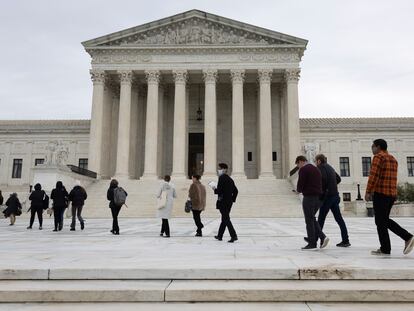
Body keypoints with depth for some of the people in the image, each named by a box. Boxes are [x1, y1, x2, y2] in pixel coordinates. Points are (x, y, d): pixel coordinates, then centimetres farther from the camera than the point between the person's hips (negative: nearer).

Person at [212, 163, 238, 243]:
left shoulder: (222, 178, -12)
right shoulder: (230, 179, 14)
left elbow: (220, 190, -21)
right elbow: (236, 191, 16)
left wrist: (215, 189, -2)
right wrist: (232, 199, 19)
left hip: (223, 202, -9)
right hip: (229, 202, 9)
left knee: (226, 219, -5)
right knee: (225, 219, 15)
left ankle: (234, 236, -10)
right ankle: (219, 236, 26)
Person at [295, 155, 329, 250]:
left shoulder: (303, 170, -8)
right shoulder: (316, 169, 18)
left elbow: (300, 184, -14)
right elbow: (320, 183, 20)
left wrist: (299, 190, 9)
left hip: (309, 197, -8)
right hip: (318, 197, 8)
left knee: (309, 220, 0)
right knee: (312, 219, 18)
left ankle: (312, 244, 4)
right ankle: (322, 237, 5)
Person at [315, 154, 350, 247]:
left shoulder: (321, 167, -8)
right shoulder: (330, 167, 18)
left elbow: (323, 179, -22)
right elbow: (338, 179, 25)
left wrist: (322, 191, -10)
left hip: (327, 196, -8)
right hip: (335, 195, 8)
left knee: (321, 218, -1)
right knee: (339, 218, 7)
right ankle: (345, 240, 7)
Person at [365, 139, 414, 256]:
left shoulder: (378, 157, -7)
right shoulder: (393, 159, 19)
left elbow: (374, 175, -16)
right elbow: (392, 178, 20)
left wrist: (368, 192, -13)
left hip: (381, 193, -8)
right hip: (392, 194, 9)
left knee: (380, 222, 1)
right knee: (385, 220, 19)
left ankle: (385, 249, 6)